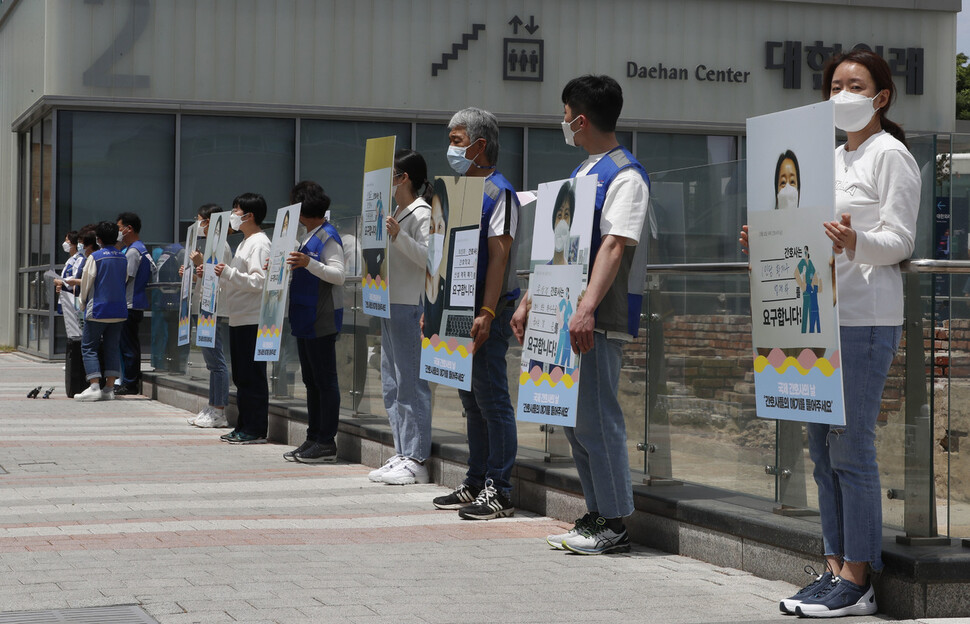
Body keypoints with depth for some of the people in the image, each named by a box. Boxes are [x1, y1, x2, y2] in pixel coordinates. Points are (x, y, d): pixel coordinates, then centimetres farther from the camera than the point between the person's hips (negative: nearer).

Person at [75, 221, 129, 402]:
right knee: (113, 347, 9)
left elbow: (86, 284, -4)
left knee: (89, 347, 1)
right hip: (119, 309, 5)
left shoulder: (95, 257, -10)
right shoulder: (123, 258, 6)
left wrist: (83, 304, 12)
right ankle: (109, 388, 6)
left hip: (98, 310, -5)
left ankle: (94, 387, -11)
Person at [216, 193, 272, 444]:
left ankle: (256, 430, -4)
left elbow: (259, 282, -21)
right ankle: (243, 426, 17)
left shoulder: (259, 243, -11)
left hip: (252, 321, -10)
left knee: (253, 377, -7)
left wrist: (228, 273, -23)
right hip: (238, 320, 10)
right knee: (241, 377, 12)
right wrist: (219, 276, 15)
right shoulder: (245, 243, 20)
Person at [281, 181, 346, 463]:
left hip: (322, 320, -10)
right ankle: (313, 439, 16)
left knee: (325, 380, -6)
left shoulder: (328, 237, -11)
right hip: (305, 318, 10)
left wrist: (309, 264, -31)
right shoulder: (309, 236, 18)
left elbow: (339, 275, -19)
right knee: (311, 380, 11)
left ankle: (326, 442, -3)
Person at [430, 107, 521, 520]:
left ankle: (499, 490, -4)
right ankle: (475, 483, 19)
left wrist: (486, 313, -23)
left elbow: (499, 255, -17)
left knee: (492, 400, -6)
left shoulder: (498, 191, -10)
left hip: (487, 312, -9)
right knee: (471, 400, 12)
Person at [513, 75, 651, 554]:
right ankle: (596, 515, 18)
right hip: (566, 314, 9)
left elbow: (614, 246, -21)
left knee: (597, 416, -8)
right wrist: (529, 301, 20)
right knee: (575, 418, 11)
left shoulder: (624, 174, -9)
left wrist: (587, 307, -31)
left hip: (599, 319, -9)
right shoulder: (582, 173, 20)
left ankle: (615, 523, -2)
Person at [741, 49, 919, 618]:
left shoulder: (891, 155, -4)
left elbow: (899, 240, -11)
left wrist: (854, 242, -30)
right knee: (822, 446, 8)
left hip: (867, 319, -9)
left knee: (851, 447, -9)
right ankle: (835, 568, 14)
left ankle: (859, 580, -4)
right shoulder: (832, 158, 20)